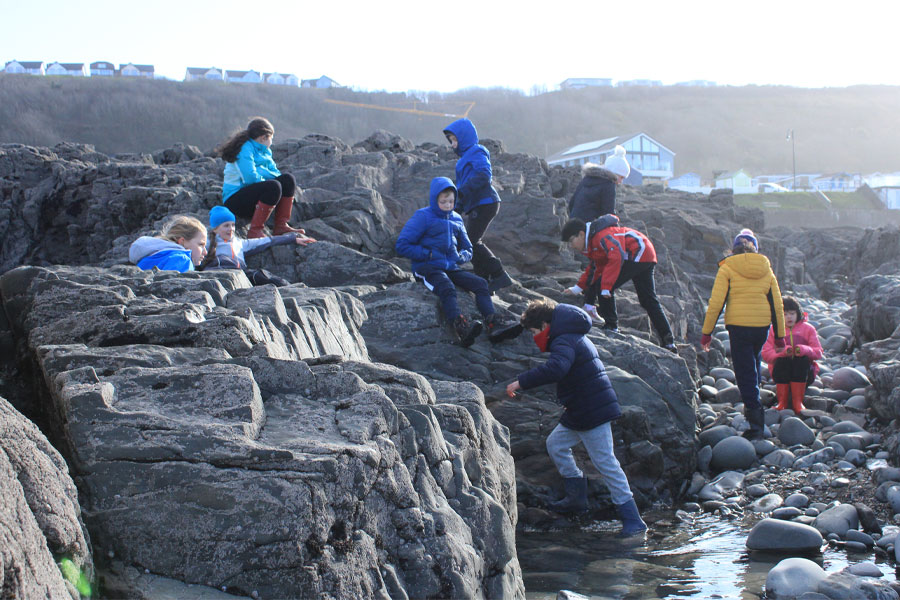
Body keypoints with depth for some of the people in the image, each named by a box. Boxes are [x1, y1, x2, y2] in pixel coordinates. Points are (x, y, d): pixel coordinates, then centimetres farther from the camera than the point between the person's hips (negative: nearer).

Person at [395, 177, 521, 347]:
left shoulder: (456, 219, 18)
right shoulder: (423, 217, -1)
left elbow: (467, 248, 29)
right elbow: (402, 245, -6)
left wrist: (463, 256, 3)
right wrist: (429, 254, -13)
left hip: (451, 267, 7)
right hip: (428, 268, -7)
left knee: (480, 283, -16)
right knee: (447, 288, -36)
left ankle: (494, 324, -32)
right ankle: (461, 327, -58)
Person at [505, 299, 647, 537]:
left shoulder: (564, 342, -18)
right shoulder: (572, 337, 16)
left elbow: (555, 368, -39)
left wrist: (521, 382, -35)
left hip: (594, 412, -11)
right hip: (579, 412, 11)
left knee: (605, 463, -9)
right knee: (556, 444, 16)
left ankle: (633, 520, -7)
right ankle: (577, 497, 24)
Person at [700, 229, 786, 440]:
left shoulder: (727, 268, -2)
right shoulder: (767, 270, 9)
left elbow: (716, 303, -8)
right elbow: (777, 305, 10)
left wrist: (706, 332, -2)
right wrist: (779, 335, 18)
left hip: (738, 325, -4)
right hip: (762, 326, 4)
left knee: (744, 370, -1)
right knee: (753, 363, 27)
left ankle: (757, 425, -9)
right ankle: (752, 406, 34)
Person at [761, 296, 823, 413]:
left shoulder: (807, 329, 10)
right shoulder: (773, 330, 9)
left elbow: (818, 352, 2)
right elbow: (766, 354, -3)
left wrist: (804, 350, -21)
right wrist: (783, 352, -23)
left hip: (804, 374, 0)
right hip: (781, 374, 0)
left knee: (803, 359, -30)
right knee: (782, 359, -31)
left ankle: (798, 401, -31)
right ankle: (782, 401, -29)